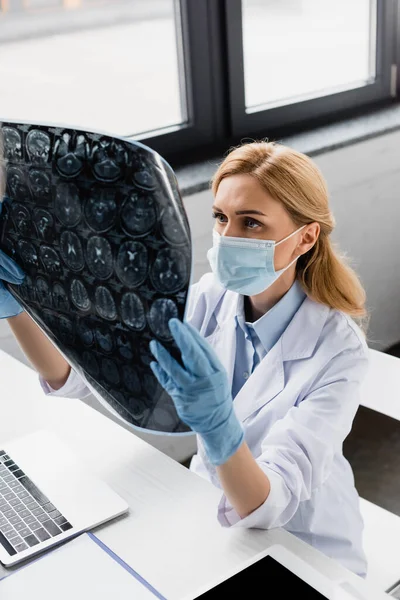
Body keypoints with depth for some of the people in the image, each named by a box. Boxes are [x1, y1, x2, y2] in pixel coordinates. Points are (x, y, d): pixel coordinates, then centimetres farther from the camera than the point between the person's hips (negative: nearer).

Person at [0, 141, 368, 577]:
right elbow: (74, 374, -17)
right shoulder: (212, 300, -12)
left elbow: (268, 507, -30)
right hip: (211, 515, 4)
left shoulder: (338, 348, -24)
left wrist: (219, 428, -49)